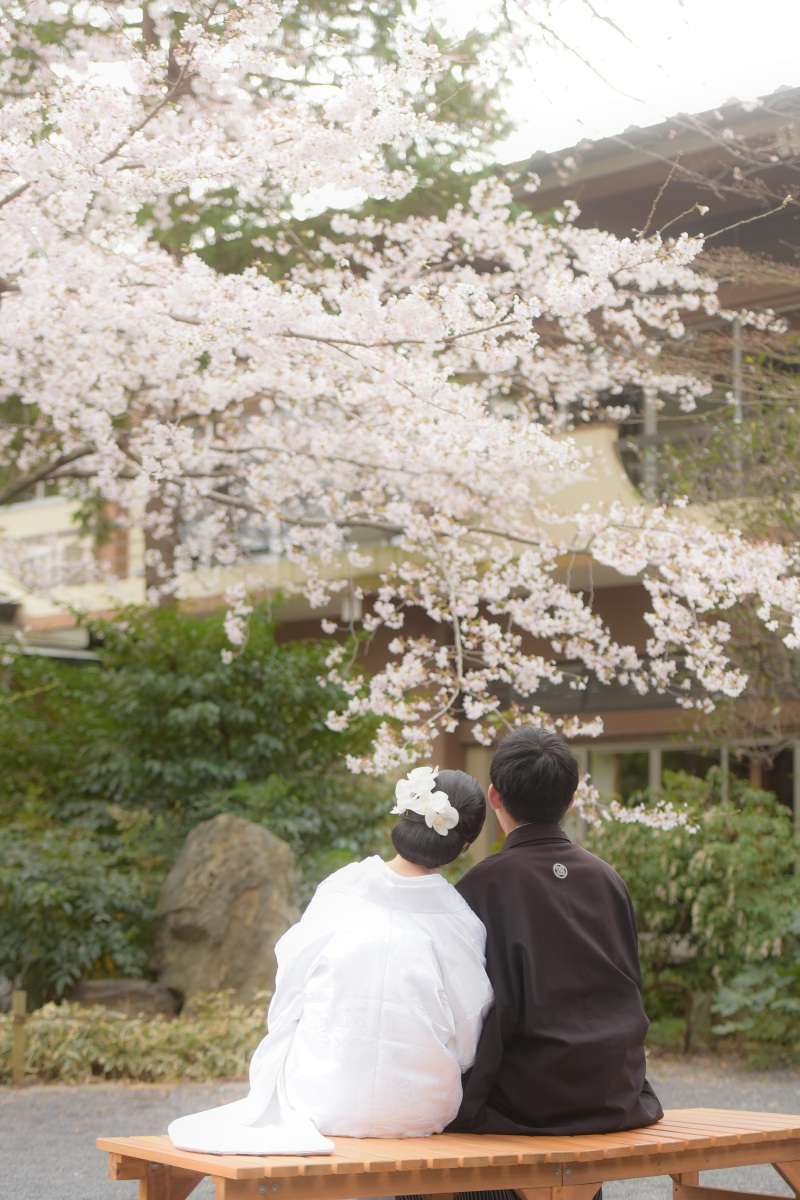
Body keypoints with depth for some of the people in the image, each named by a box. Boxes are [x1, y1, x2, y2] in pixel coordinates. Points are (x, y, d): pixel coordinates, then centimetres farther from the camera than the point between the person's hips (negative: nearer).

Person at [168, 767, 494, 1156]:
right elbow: (466, 1047, -3)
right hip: (420, 1114, 0)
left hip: (326, 1107, 0)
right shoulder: (461, 922, -8)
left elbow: (285, 1014, 2)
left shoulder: (338, 891, -5)